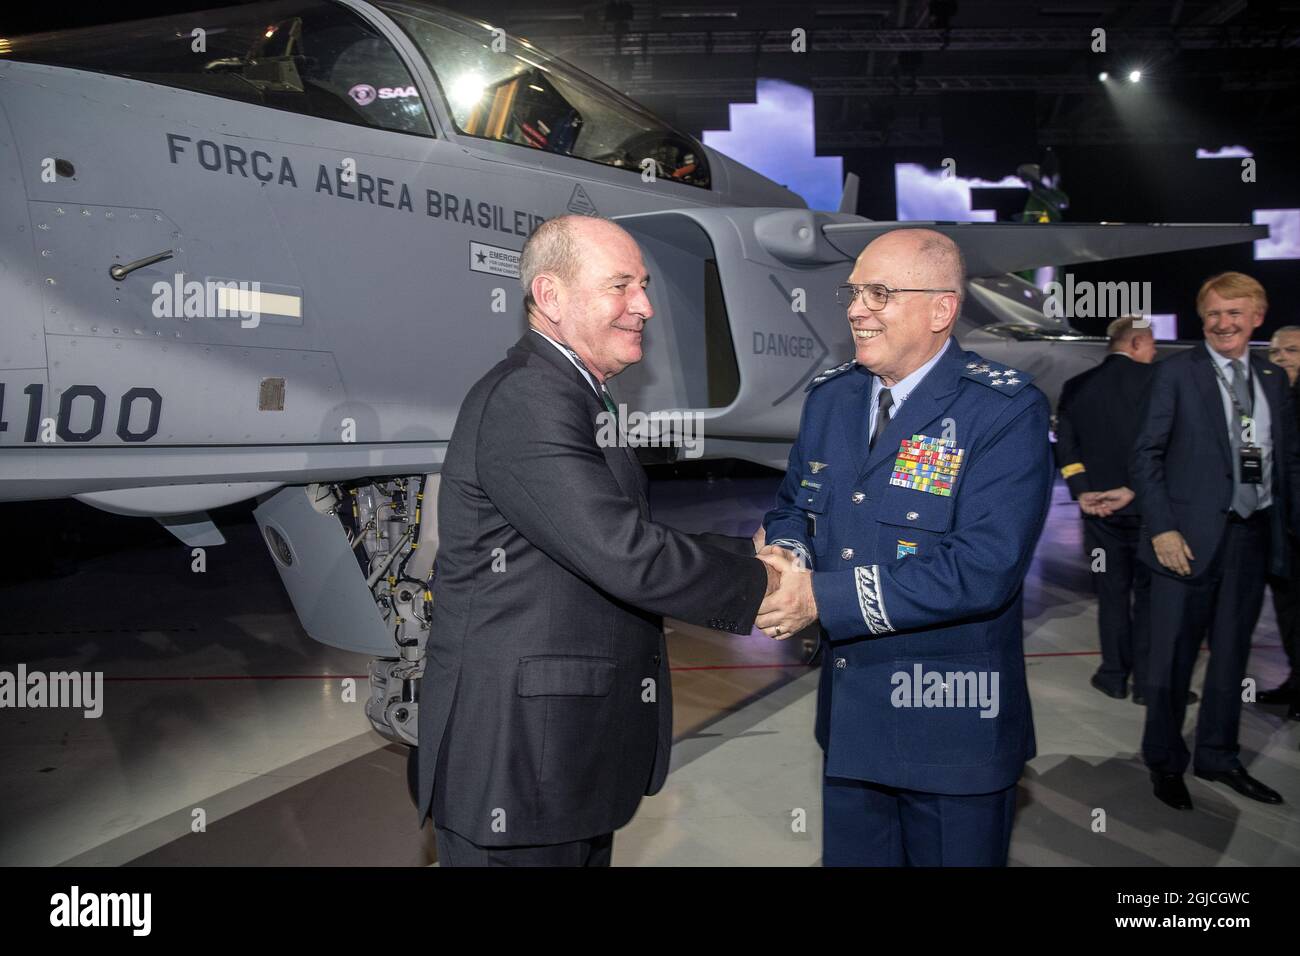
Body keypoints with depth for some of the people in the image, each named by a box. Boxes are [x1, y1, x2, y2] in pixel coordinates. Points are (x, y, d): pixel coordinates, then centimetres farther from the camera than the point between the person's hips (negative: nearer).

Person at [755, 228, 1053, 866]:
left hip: (952, 724, -5)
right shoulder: (830, 395, 4)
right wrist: (788, 558, -14)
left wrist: (823, 597, -27)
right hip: (848, 712, 6)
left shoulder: (1008, 411, -17)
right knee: (848, 856, 22)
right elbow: (792, 507, 11)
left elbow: (983, 568, -25)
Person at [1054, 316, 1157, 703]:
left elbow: (1065, 446, -1)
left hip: (1098, 508, 3)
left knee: (1112, 593, 12)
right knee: (1150, 592, 8)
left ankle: (1114, 675, 18)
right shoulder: (1154, 380, -7)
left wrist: (1083, 492, -6)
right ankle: (1147, 680, 11)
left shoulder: (1075, 387, 5)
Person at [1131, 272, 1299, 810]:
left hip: (1254, 536, 5)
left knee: (1232, 655, 15)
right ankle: (1165, 763, 22)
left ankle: (1217, 758, 31)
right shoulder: (1176, 372, -3)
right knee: (1173, 656, 4)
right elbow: (1146, 455, -7)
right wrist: (1162, 528, -14)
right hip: (1191, 537, -5)